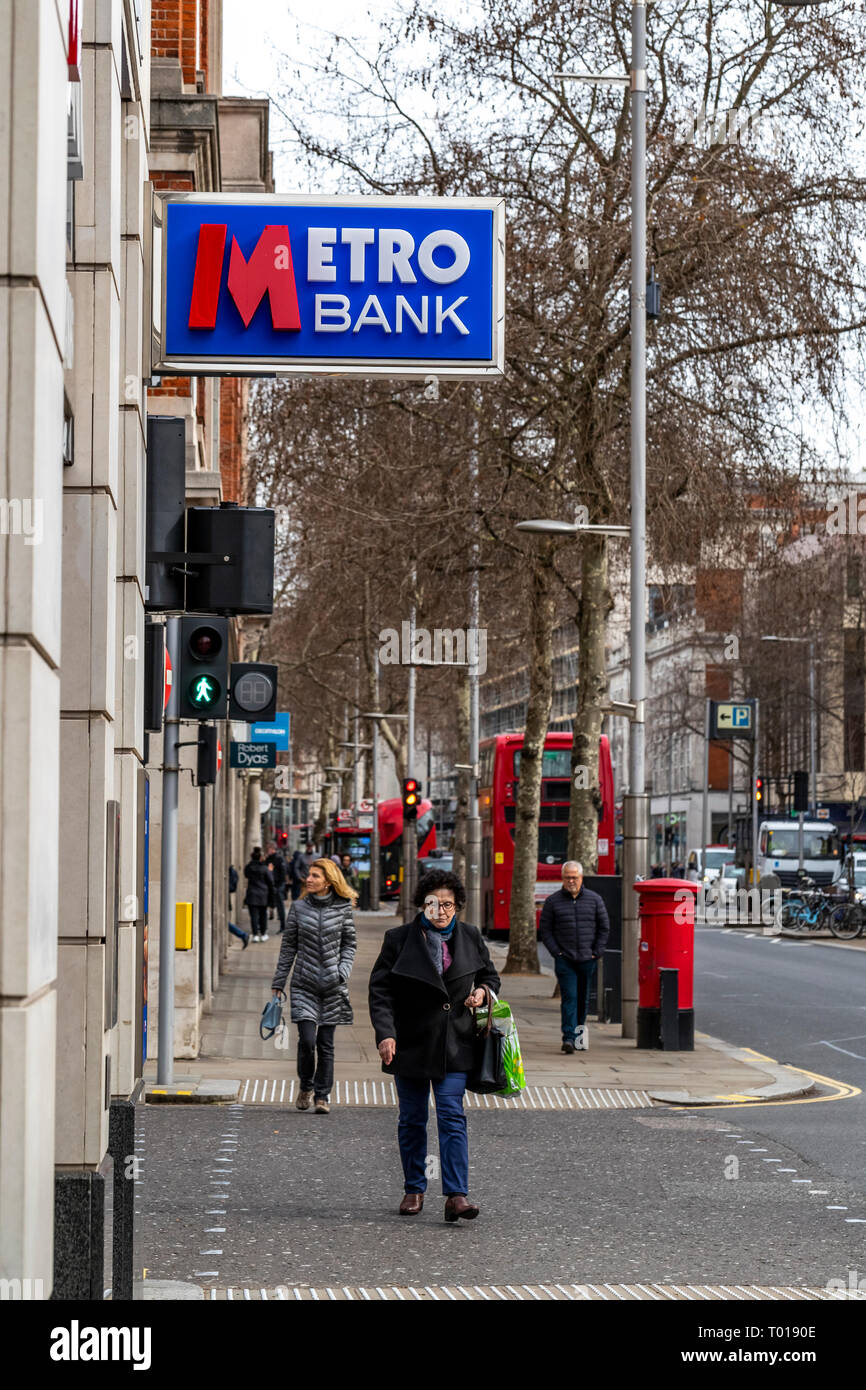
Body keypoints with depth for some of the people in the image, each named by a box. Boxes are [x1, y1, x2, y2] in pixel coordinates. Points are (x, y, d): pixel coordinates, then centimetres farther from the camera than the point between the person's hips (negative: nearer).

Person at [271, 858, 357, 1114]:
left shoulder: (342, 908, 1)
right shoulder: (298, 907, 2)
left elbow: (349, 944, 8)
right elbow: (288, 947, 7)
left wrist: (342, 972, -7)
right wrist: (278, 984, 7)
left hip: (332, 987, 0)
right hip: (304, 984, 0)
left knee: (326, 1043, 2)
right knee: (307, 1040, -11)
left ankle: (322, 1096, 13)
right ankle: (306, 1086, 14)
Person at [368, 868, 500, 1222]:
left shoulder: (470, 938, 4)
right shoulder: (399, 939, -3)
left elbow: (489, 975, 20)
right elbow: (380, 989, -4)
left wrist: (482, 991, -4)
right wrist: (385, 1033, -16)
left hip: (453, 1044, 0)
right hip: (410, 1044, 0)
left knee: (452, 1117, -8)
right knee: (412, 1120, 9)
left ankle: (456, 1196, -12)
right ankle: (414, 1189, 22)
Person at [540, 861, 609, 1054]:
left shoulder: (595, 900, 6)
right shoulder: (553, 902, 3)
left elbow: (604, 927, 10)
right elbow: (545, 929, 4)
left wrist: (597, 952, 1)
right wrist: (556, 952, -5)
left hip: (588, 959, 2)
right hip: (564, 959, -2)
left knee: (583, 998, 10)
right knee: (569, 997, -12)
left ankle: (579, 1028, 27)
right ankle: (568, 1038, -17)